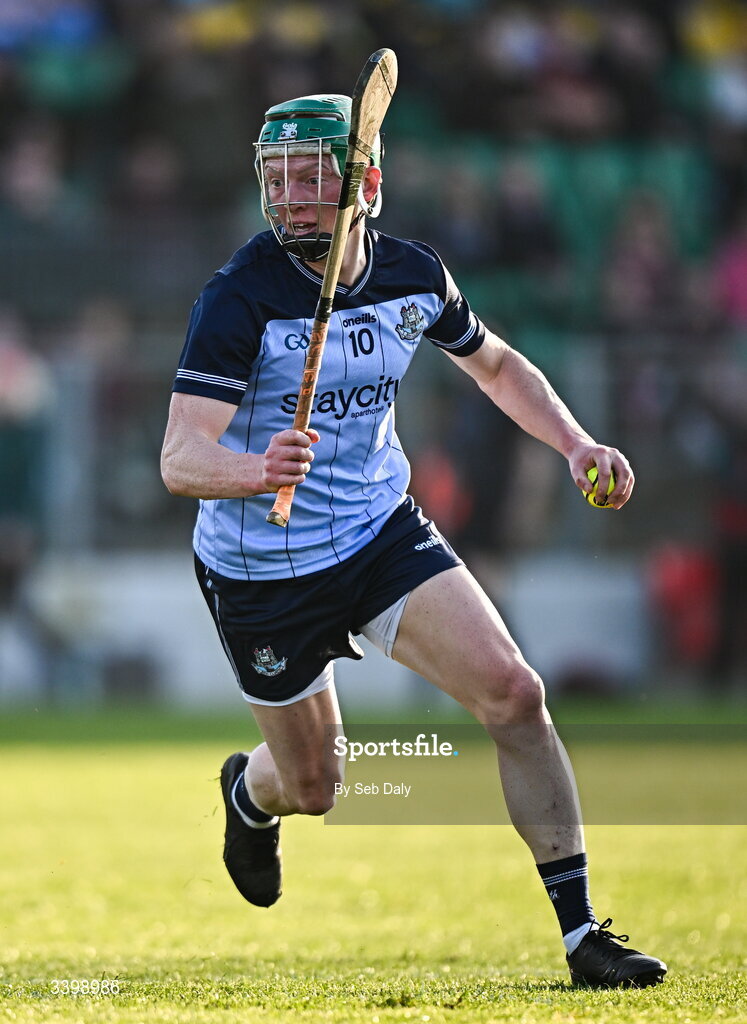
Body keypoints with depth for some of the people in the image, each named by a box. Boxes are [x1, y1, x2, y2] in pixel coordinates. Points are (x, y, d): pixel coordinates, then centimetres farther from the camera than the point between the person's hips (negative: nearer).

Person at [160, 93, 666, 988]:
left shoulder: (412, 275, -7)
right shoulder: (241, 297, -23)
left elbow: (496, 364, 14)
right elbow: (179, 458, -31)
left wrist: (576, 443, -1)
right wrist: (257, 469, -53)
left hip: (384, 532, 4)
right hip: (261, 570, -4)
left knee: (512, 691, -15)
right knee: (312, 789, 9)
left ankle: (580, 930, -8)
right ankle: (249, 791, 50)